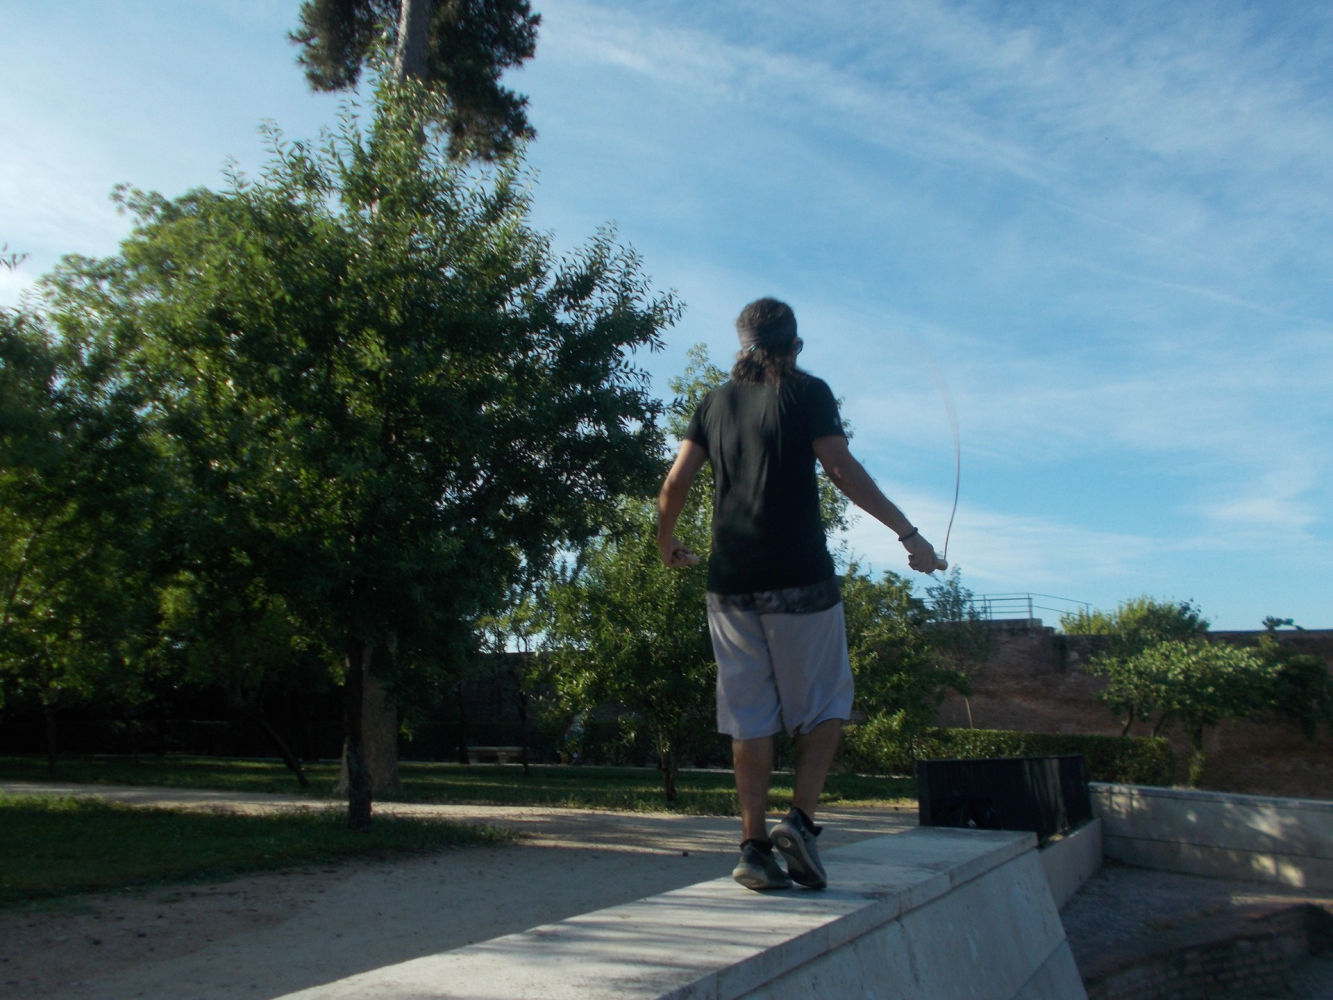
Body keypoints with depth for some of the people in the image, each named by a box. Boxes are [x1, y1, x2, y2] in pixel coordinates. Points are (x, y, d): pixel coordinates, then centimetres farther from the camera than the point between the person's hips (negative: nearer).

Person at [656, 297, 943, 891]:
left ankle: (754, 847, 9)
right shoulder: (807, 392, 2)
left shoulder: (716, 402, 13)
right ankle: (800, 819, -3)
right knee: (824, 706, 11)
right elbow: (842, 470, -9)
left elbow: (676, 482, 8)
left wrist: (667, 542, 24)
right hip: (799, 576, -4)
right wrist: (907, 533, -6)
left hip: (730, 581, 4)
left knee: (750, 718, 9)